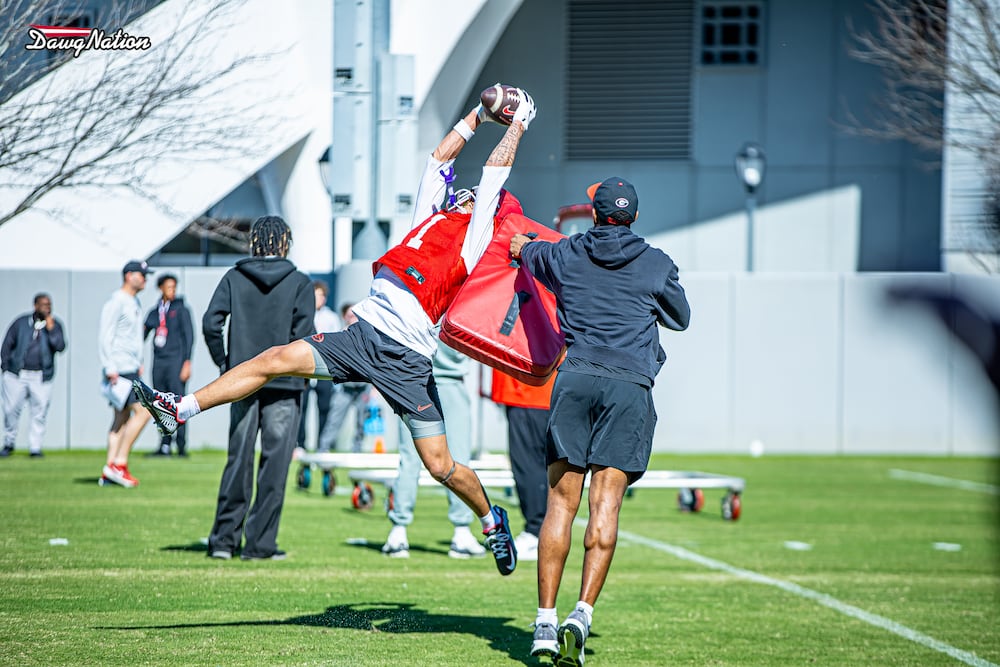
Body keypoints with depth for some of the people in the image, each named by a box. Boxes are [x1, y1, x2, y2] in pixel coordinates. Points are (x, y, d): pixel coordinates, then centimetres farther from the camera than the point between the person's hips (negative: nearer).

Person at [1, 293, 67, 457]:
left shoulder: (55, 325, 6)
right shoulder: (21, 323, 6)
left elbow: (60, 346, -8)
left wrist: (50, 328, -15)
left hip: (41, 377, 0)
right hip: (17, 375, 0)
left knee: (39, 413, -4)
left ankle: (35, 447, 4)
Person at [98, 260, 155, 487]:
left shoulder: (135, 303, 18)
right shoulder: (117, 302, -11)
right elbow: (105, 336, -16)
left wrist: (139, 363, 20)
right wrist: (110, 369, -21)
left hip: (131, 369, 10)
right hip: (120, 370, -10)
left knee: (122, 417, 9)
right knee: (142, 411, -15)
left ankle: (109, 472, 10)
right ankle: (118, 463, -13)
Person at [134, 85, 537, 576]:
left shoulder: (476, 234, 1)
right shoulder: (433, 217, 19)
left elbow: (497, 167, 2)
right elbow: (441, 156, 28)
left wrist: (519, 124, 13)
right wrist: (478, 115, 33)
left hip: (405, 360, -6)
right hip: (363, 334, 6)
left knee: (440, 465, -4)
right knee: (275, 360, -6)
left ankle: (491, 518, 22)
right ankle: (181, 409, -5)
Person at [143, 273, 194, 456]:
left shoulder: (181, 310, 3)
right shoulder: (154, 313, 14)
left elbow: (189, 336, -2)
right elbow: (142, 335, 16)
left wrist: (187, 363, -9)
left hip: (175, 361, -5)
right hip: (158, 362, 5)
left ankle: (182, 446, -10)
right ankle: (165, 446, 7)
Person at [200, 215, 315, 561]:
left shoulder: (234, 278, 4)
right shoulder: (299, 283, -2)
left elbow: (211, 323, -5)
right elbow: (302, 333, -12)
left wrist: (225, 364, 6)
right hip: (284, 386, -2)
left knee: (238, 461, 9)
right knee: (274, 464, 2)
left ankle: (224, 538, 8)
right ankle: (259, 542, 1)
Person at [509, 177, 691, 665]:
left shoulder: (565, 255, 14)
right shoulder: (657, 264, 9)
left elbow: (519, 246, 35)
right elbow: (681, 319, 25)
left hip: (574, 379, 1)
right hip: (630, 386, -1)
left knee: (561, 503, 3)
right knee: (605, 506, -5)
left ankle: (545, 623, -2)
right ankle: (582, 614, -19)